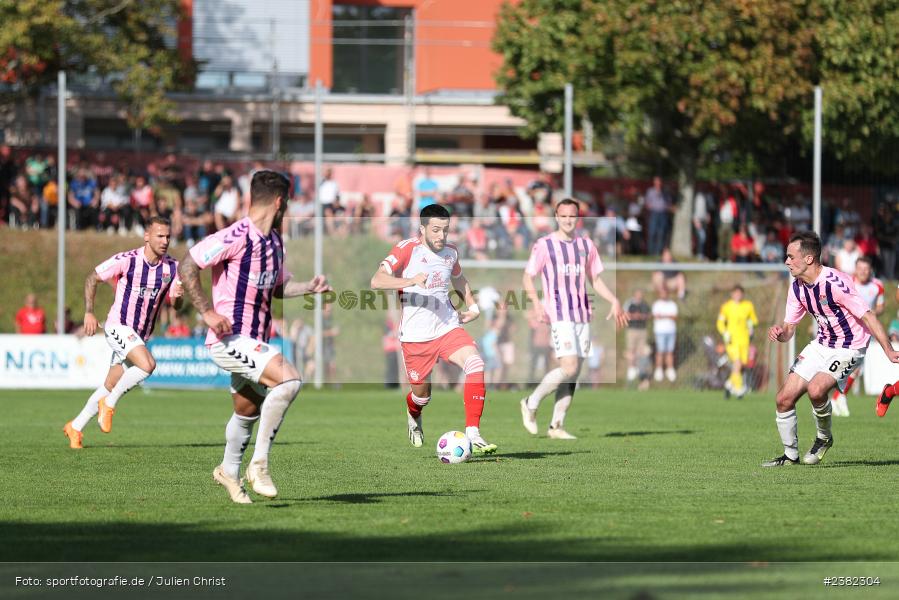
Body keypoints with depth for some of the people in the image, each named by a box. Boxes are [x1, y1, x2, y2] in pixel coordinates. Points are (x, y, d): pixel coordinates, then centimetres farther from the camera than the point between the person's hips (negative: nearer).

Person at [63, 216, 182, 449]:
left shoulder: (171, 267, -2)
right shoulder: (126, 260, -14)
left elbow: (175, 305, 2)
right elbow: (92, 279, -3)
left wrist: (177, 296, -22)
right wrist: (89, 313, -9)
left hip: (140, 334, 6)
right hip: (118, 326, -6)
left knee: (110, 387, 10)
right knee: (147, 364, -28)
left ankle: (75, 427, 27)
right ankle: (109, 404, -8)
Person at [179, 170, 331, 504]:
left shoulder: (274, 241, 13)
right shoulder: (236, 237, -16)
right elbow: (187, 267, -16)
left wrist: (308, 287, 10)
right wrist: (208, 312, -21)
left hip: (254, 342, 9)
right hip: (230, 338, -9)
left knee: (247, 412, 20)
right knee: (288, 380, -25)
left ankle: (229, 472, 44)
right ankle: (259, 464, -16)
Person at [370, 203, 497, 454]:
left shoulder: (450, 252, 7)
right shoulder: (407, 249, -12)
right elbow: (376, 281, -23)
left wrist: (473, 306, 15)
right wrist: (410, 281, -37)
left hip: (448, 327, 3)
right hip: (415, 335, -3)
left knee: (475, 363, -24)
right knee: (421, 393, 9)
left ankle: (473, 434, -24)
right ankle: (413, 417, 50)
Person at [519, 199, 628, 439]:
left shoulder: (586, 245, 13)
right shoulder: (544, 245, -1)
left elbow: (595, 279, 22)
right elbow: (528, 278, 0)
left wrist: (614, 302, 7)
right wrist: (536, 303, -16)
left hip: (582, 315, 6)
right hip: (559, 315, -6)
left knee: (573, 374, 2)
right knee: (569, 368, -17)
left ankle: (556, 426, 8)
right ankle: (531, 403, 2)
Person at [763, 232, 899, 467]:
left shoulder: (834, 282, -26)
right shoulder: (797, 287, -1)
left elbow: (867, 317, -24)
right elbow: (789, 329, 7)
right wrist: (779, 333, -18)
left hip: (849, 349, -8)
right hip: (822, 345, 8)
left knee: (816, 389, -31)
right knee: (784, 398, -1)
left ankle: (824, 437, -3)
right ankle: (790, 455, 18)